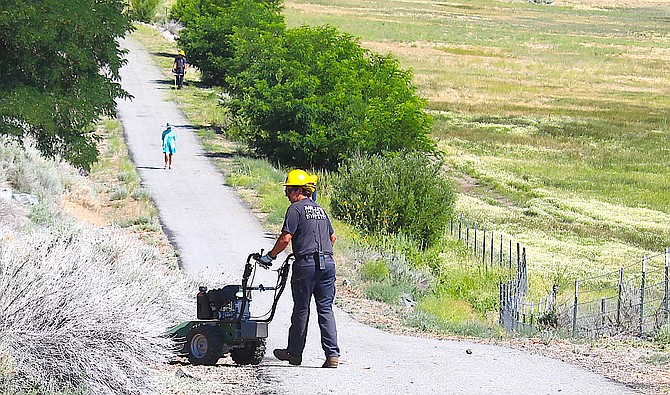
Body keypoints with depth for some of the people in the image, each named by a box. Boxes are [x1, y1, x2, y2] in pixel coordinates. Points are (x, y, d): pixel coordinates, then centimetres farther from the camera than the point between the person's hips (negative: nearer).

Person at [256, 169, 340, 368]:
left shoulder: (296, 209, -5)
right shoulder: (320, 209, 18)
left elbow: (285, 239, -11)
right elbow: (332, 237, 24)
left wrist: (270, 256, 0)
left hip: (306, 264, -6)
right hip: (327, 262, 6)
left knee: (301, 310, 5)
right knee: (326, 309, 4)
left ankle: (294, 353, 16)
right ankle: (332, 354, -5)